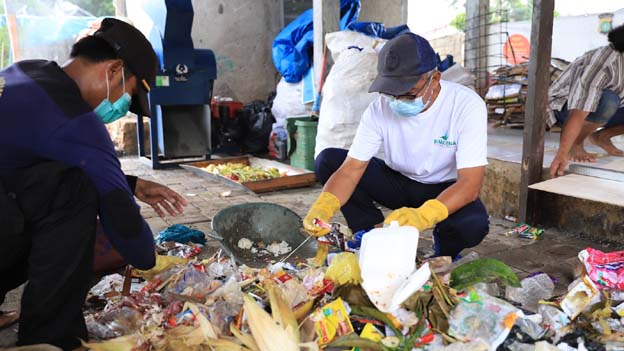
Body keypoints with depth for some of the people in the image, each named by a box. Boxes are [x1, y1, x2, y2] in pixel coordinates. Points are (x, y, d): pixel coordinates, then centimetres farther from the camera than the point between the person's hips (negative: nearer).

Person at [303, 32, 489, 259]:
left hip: (445, 190, -2)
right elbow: (351, 168, -19)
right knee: (327, 160, -16)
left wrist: (423, 215, -49)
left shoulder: (467, 106, -24)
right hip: (398, 182, 3)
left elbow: (471, 183, -30)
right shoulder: (380, 108, -16)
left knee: (474, 224, -37)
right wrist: (323, 207, -40)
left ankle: (444, 253, 0)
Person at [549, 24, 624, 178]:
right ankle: (576, 142, -15)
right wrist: (562, 154, -49)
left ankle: (602, 136, 5)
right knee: (608, 100, -36)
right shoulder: (606, 62, -33)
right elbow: (579, 113, -42)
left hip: (597, 108, 7)